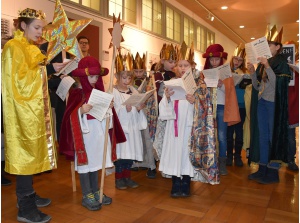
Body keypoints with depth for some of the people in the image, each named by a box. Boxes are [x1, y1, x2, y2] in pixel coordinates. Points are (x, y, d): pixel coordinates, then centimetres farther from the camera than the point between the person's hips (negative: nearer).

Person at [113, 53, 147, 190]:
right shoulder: (113, 92, -7)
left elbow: (137, 113, 12)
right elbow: (113, 111, -16)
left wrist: (139, 109, -9)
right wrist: (125, 109, -29)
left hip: (132, 126, 6)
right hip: (120, 126, -5)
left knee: (130, 151, 11)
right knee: (121, 152, 1)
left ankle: (127, 177, 27)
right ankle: (118, 178, 18)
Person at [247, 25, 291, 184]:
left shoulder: (281, 63, -5)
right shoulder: (262, 63, 13)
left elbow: (278, 84, -16)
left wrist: (267, 66, -21)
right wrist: (252, 72, -3)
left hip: (274, 103, -7)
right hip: (262, 102, 7)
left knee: (274, 136, -1)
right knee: (263, 136, 10)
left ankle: (273, 172, 9)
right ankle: (263, 169, 19)